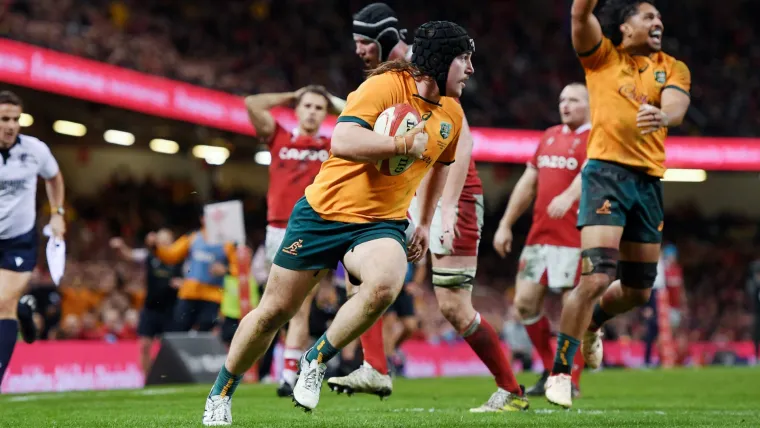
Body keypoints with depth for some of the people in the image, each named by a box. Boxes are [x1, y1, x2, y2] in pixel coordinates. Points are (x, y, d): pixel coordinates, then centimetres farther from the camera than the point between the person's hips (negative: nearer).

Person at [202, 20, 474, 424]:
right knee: (274, 311, 3)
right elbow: (342, 141, -29)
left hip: (381, 223, 4)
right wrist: (403, 144, -30)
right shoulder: (385, 86, -15)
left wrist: (425, 223, 24)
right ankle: (220, 395, 25)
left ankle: (316, 360, -9)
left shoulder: (452, 114, 6)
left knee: (385, 284, -31)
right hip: (325, 210, -4)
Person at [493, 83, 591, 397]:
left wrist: (569, 196, -45)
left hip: (575, 238, -7)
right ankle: (550, 371, 18)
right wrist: (506, 224, 19)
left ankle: (571, 381, 3)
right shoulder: (550, 136, 18)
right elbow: (528, 183, 22)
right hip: (539, 236, 7)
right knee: (524, 303, 3)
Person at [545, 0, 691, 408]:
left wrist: (661, 116, -32)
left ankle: (592, 323, 47)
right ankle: (559, 373, -8)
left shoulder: (673, 68, 11)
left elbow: (676, 105, -9)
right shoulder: (603, 56, 6)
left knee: (637, 290, 14)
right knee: (596, 277, -19)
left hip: (649, 180, 5)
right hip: (606, 172, -5)